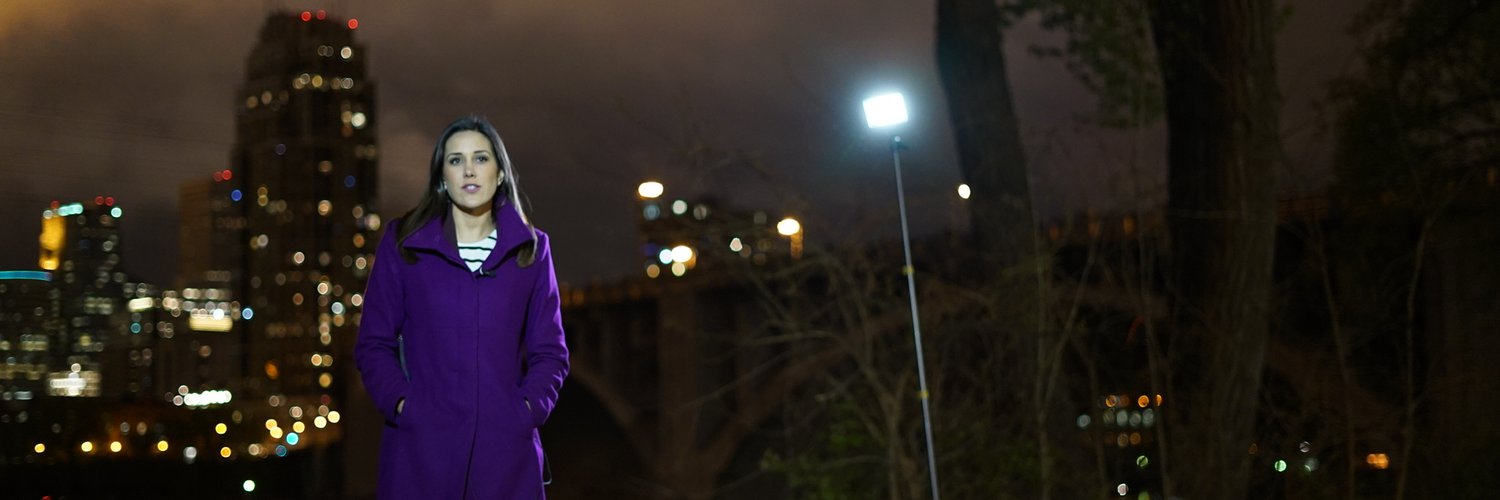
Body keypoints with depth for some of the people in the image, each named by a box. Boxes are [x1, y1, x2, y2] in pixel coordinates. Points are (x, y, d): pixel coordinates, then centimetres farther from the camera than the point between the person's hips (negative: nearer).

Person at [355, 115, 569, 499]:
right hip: (421, 443, -1)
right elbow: (374, 344, 5)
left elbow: (550, 351, 10)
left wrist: (528, 408, -6)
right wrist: (401, 405, -9)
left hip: (505, 447, 1)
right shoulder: (402, 242, 5)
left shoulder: (531, 248, 8)